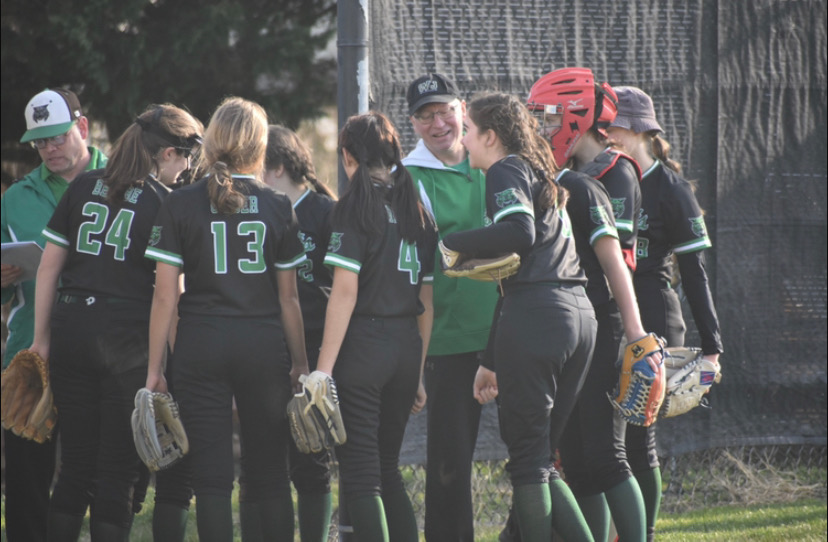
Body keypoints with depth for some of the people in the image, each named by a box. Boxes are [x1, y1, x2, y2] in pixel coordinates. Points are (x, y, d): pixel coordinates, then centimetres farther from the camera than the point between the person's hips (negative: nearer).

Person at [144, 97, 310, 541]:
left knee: (212, 476, 1)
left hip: (200, 345, -1)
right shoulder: (277, 207, 2)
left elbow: (165, 295, -4)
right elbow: (288, 298, 5)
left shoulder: (181, 205, -2)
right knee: (268, 476, 10)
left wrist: (154, 367, 1)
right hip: (264, 345, 1)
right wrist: (300, 362, 14)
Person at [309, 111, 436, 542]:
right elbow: (427, 302, 14)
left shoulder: (355, 205, -7)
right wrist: (418, 374, 19)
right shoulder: (415, 209, 12)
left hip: (362, 345, -6)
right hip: (407, 346, 6)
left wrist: (324, 368, -15)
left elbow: (345, 291, -14)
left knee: (360, 475, -3)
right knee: (386, 469, 17)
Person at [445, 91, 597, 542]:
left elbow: (520, 233, -20)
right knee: (539, 458, 12)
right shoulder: (540, 177, 27)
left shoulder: (506, 171, 1)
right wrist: (492, 361, 29)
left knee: (527, 457, -4)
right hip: (578, 315, 9)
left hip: (535, 318, -9)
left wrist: (451, 243, -8)